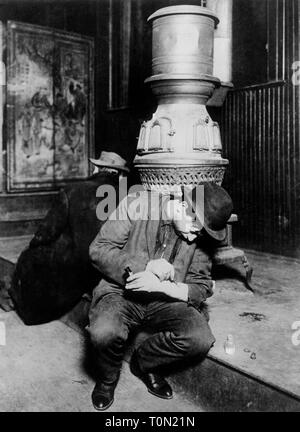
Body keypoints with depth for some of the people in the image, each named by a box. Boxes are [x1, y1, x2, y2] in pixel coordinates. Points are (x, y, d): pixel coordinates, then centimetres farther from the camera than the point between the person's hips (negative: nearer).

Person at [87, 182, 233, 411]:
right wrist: (145, 266, -22)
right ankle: (108, 378, 5)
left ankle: (144, 363, 8)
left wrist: (161, 286, -21)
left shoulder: (200, 236, -2)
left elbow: (202, 288, -2)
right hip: (122, 292, -2)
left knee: (200, 339, -24)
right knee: (104, 333, -34)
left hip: (166, 299, 3)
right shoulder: (138, 205, -12)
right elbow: (99, 249, -10)